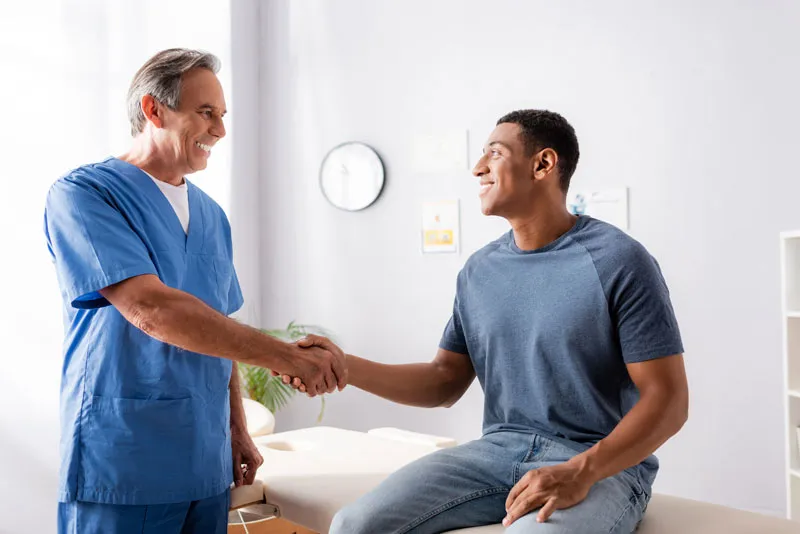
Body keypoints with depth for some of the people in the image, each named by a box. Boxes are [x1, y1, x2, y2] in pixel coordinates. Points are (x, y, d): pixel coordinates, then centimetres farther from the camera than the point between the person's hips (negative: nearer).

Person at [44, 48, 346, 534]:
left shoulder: (212, 215, 11)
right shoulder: (84, 194, -9)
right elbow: (151, 310, -22)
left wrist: (238, 430, 11)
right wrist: (286, 356, -24)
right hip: (120, 470, -6)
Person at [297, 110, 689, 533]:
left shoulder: (617, 261, -9)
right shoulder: (479, 270, 9)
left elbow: (667, 398, -10)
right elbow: (446, 381, 12)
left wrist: (579, 472, -23)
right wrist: (345, 366, -1)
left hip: (602, 464, -4)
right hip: (497, 450, 5)